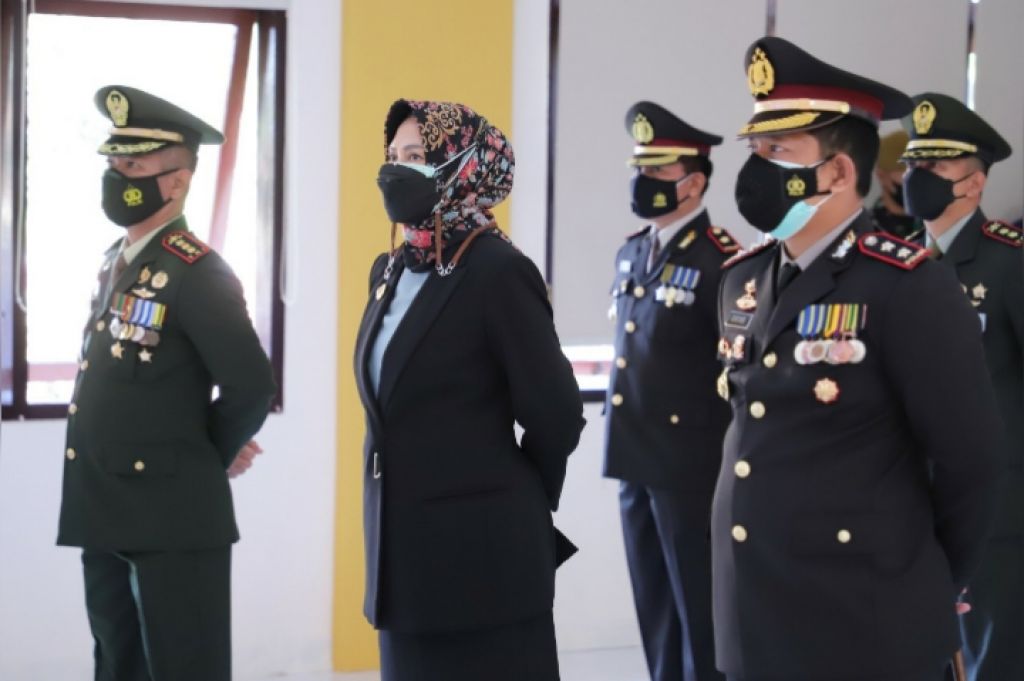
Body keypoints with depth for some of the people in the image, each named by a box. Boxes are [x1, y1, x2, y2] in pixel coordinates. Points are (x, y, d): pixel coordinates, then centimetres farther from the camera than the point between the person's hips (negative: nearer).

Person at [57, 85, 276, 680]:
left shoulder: (196, 273, -15)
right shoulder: (117, 262, 13)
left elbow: (253, 387, -20)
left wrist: (208, 459, -3)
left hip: (172, 520, -9)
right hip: (103, 515, 9)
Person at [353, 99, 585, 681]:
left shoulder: (498, 272, -13)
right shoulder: (391, 271, 12)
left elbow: (555, 415, -12)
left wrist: (516, 496, 3)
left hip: (482, 558, -8)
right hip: (405, 552, 8)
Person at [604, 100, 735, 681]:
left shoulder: (723, 261, -14)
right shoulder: (631, 253, 12)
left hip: (692, 467, -8)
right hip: (635, 461, 8)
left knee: (700, 611, 2)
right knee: (654, 609, 16)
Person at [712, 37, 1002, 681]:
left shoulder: (909, 288, -15)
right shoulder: (743, 279, 8)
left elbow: (969, 459, -11)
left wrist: (928, 590, 0)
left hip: (863, 628, -7)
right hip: (751, 618, 7)